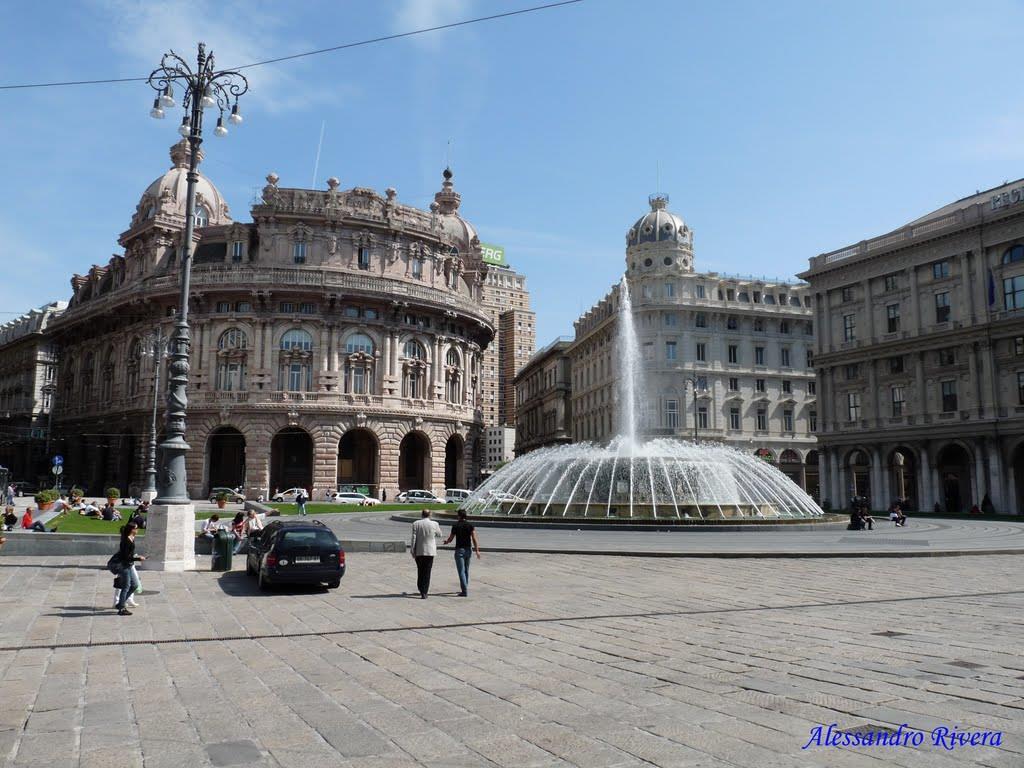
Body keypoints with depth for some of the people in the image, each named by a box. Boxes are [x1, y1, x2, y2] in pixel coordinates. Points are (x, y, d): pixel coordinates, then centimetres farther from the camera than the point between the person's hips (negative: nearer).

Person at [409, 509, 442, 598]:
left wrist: (412, 551, -1)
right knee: (427, 572, 2)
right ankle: (424, 592, -1)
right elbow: (439, 535, 10)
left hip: (419, 551, 1)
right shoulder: (434, 524, -6)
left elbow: (413, 538, -5)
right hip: (430, 551, -1)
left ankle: (420, 588, 24)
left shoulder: (416, 524, -4)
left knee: (420, 570, 19)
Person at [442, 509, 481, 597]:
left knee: (461, 571, -4)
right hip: (468, 550, 4)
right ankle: (465, 588, 27)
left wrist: (446, 541, 22)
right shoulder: (470, 525, 0)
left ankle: (465, 591, -11)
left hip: (459, 550, -4)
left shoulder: (456, 525, -7)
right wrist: (477, 550, -5)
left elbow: (451, 538, 0)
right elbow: (474, 538, -7)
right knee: (466, 570, 18)